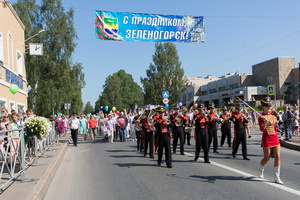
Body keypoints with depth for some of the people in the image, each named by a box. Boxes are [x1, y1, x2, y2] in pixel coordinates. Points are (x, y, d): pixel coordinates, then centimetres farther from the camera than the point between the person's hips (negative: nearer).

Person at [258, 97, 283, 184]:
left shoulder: (273, 114, 9)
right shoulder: (261, 117, -8)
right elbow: (262, 129, -21)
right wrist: (265, 122, -36)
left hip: (275, 138, 5)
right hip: (267, 139, -5)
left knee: (277, 157, -4)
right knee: (266, 158, 4)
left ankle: (277, 177, 3)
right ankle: (261, 170, 36)